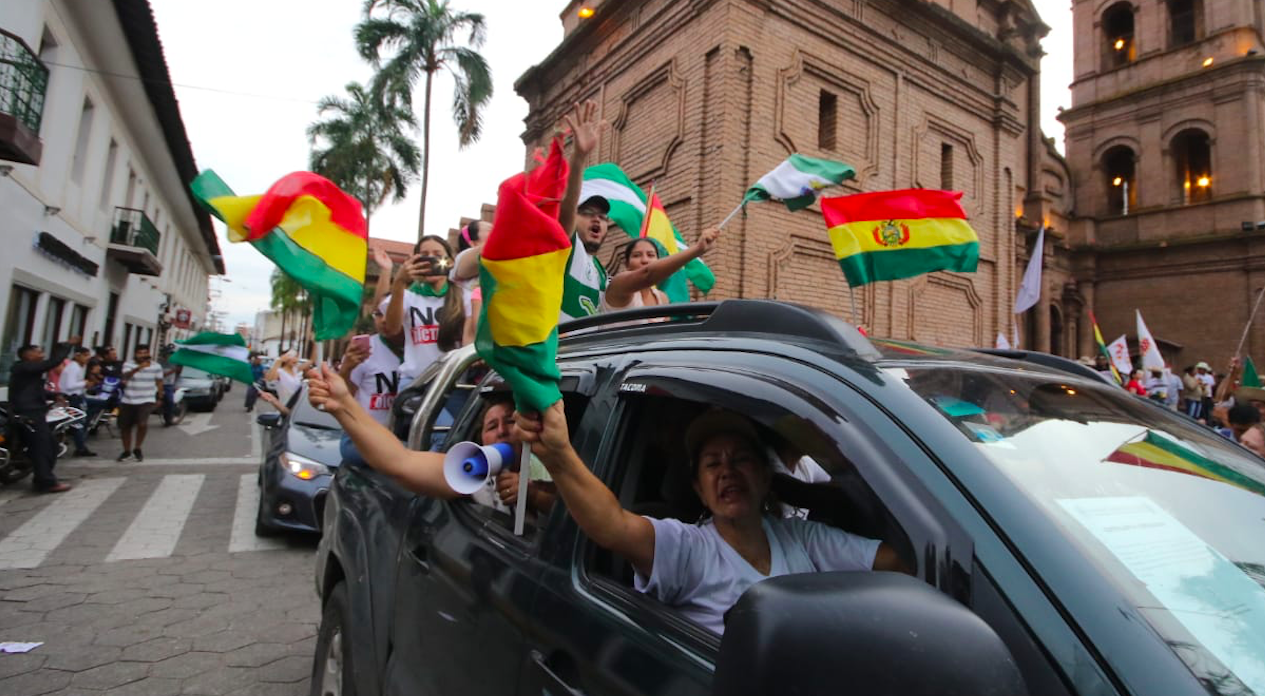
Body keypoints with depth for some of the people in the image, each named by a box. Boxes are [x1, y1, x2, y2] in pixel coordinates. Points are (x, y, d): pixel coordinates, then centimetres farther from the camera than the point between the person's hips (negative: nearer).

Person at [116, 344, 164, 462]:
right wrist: (139, 367, -45)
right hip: (128, 401, 2)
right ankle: (127, 452, 28)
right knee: (125, 427, 9)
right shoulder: (128, 365, -4)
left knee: (142, 423, -21)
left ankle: (137, 449, 2)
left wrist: (159, 398, 11)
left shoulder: (156, 366, 0)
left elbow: (159, 382, 11)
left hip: (146, 401, -2)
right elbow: (126, 375, -26)